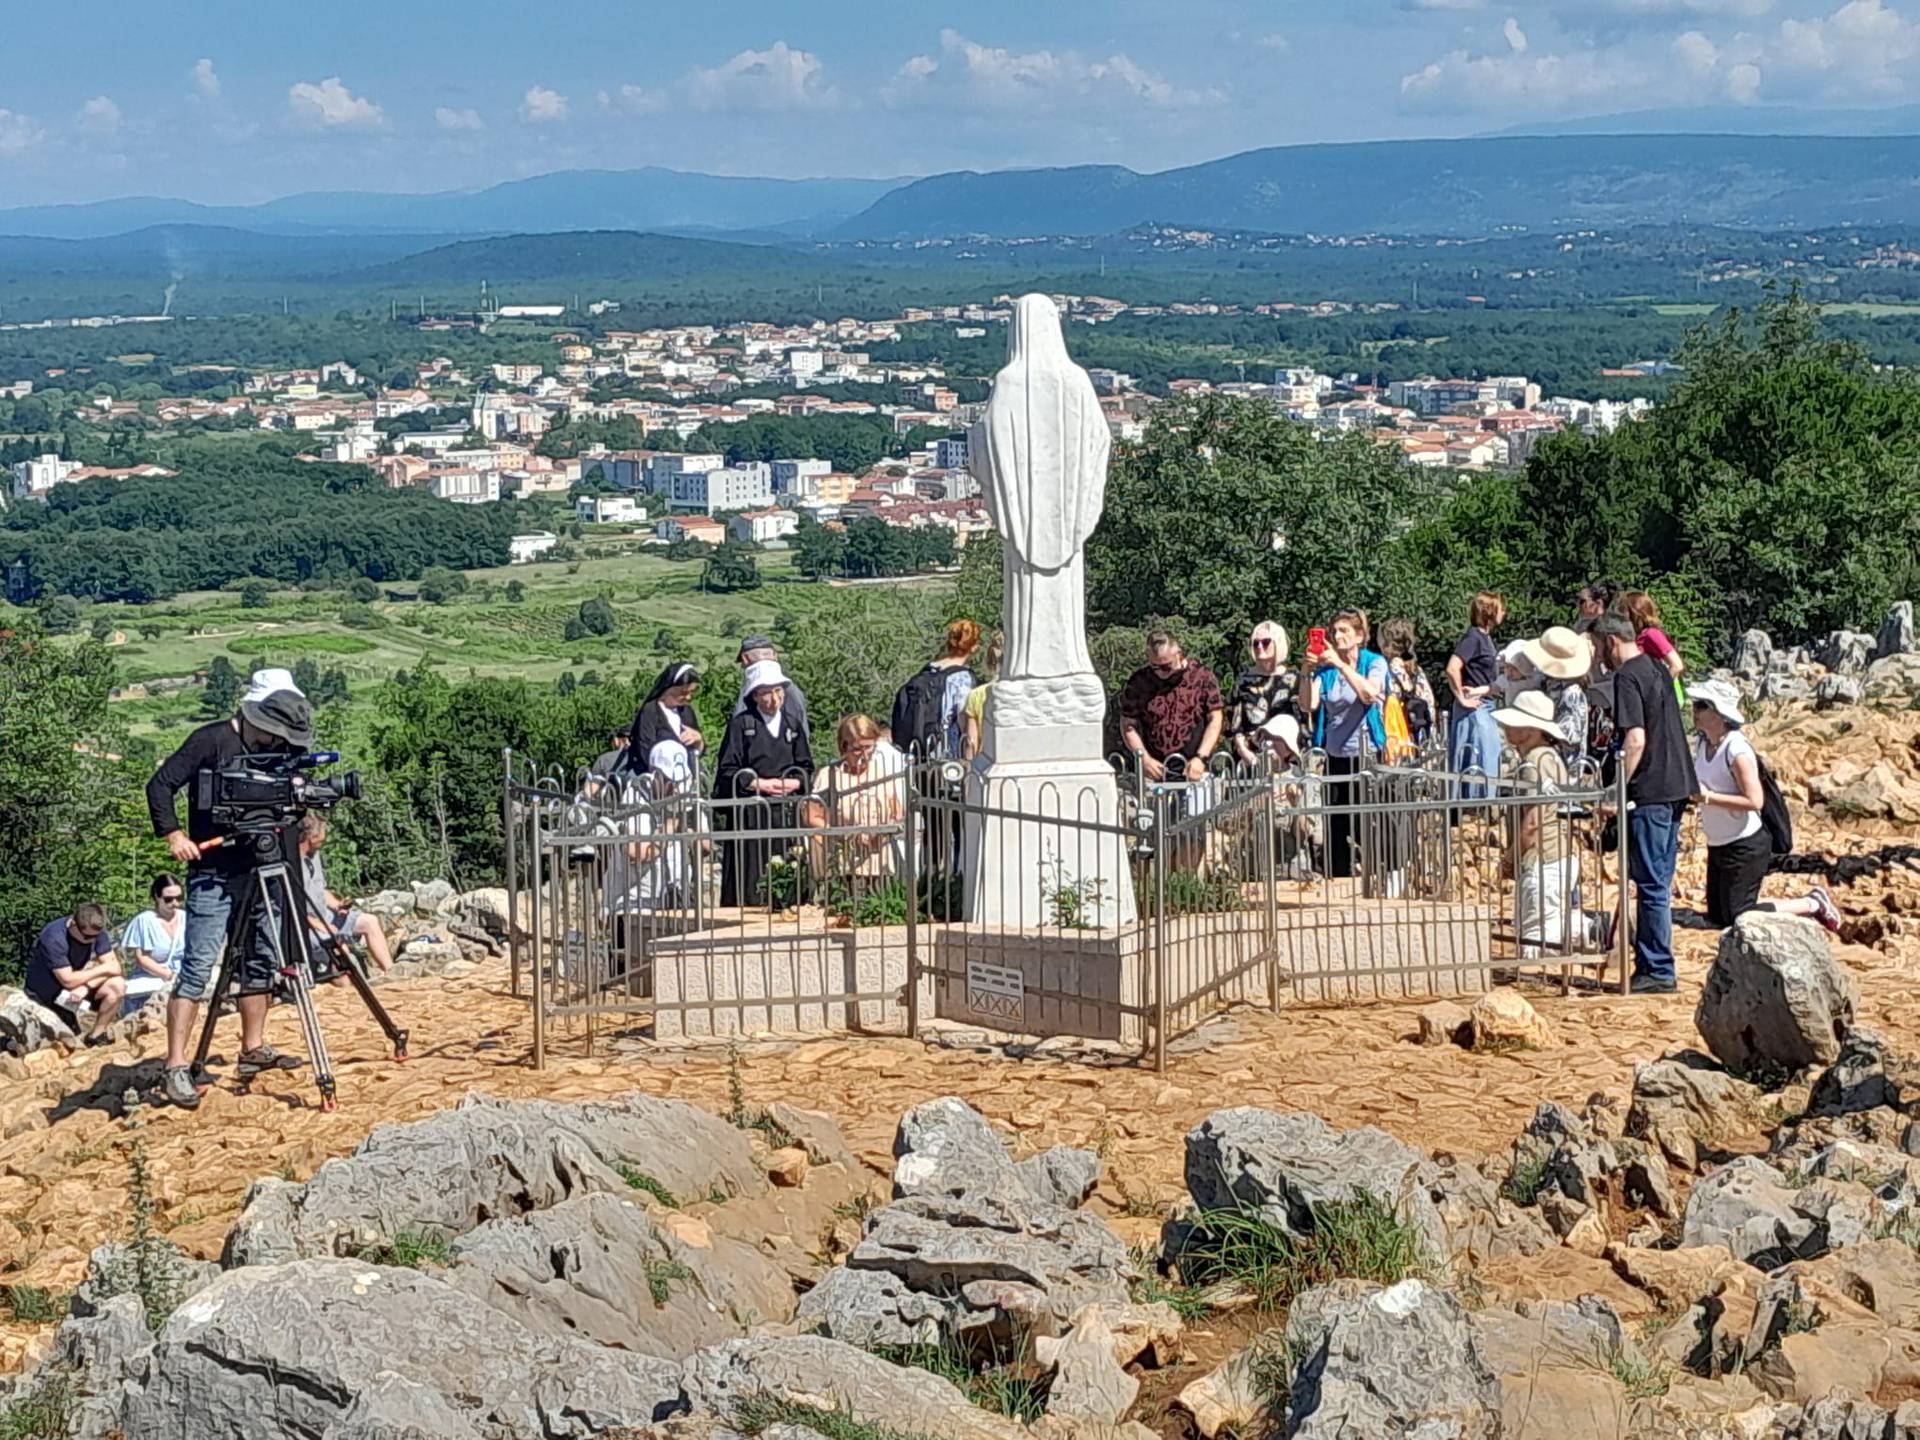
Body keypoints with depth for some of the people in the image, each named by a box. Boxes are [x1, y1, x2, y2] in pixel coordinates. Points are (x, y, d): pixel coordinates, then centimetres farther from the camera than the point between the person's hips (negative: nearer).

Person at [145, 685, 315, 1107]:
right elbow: (160, 785, -10)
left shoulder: (274, 753, 9)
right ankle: (176, 1067, -11)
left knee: (261, 960, 12)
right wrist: (173, 834, -19)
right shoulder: (211, 740, -10)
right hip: (212, 873, -7)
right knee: (197, 968, -10)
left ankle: (254, 1049, 26)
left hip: (258, 872, 7)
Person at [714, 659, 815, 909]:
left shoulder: (792, 725, 13)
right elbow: (727, 772, -4)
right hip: (749, 813, -4)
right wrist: (761, 784, -11)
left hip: (785, 813, 4)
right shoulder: (740, 724, -1)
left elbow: (806, 767, 16)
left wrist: (793, 783, -3)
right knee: (749, 879, -7)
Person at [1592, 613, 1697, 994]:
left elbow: (1636, 740, -22)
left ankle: (1658, 972, -2)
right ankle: (1651, 965, 20)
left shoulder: (1627, 677, -14)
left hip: (1649, 792, -10)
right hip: (1674, 788, 10)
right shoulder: (1655, 669, 15)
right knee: (1658, 882, 14)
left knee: (1652, 884, -5)